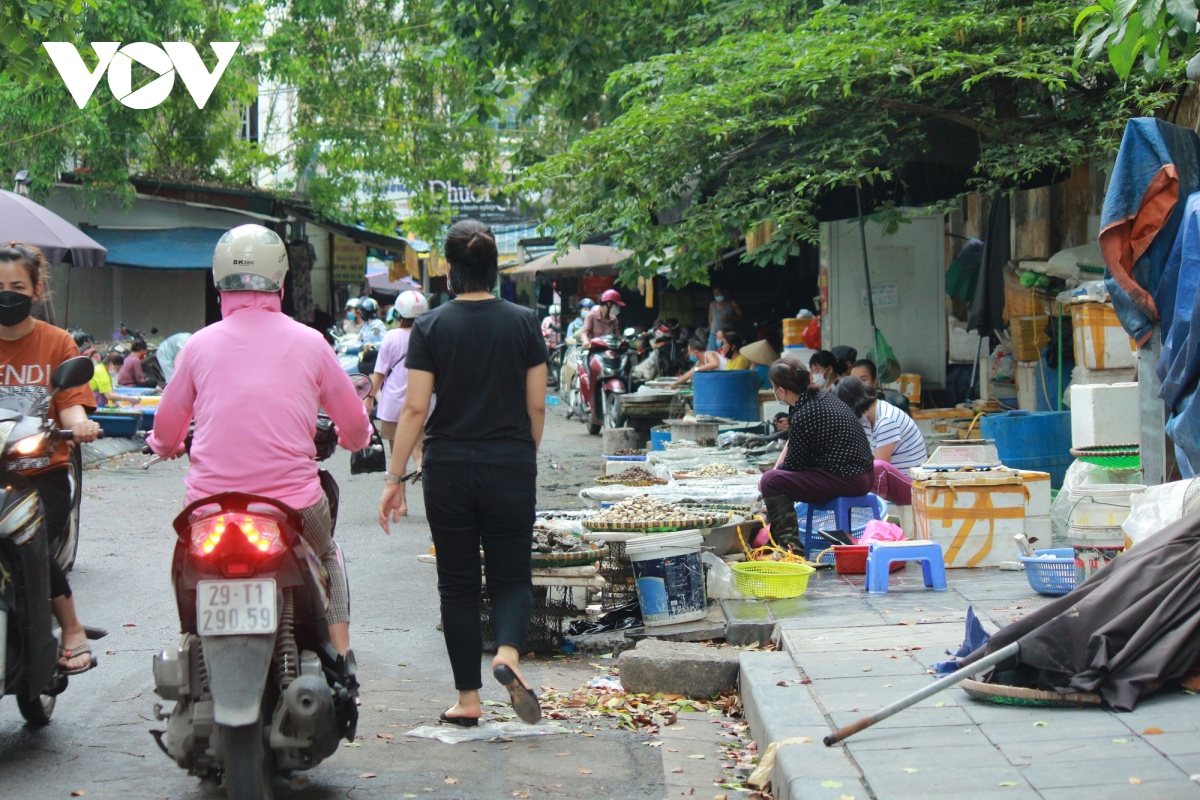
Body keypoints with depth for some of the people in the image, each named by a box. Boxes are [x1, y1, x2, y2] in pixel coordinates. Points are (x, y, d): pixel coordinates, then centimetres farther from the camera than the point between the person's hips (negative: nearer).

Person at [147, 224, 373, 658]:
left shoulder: (201, 344, 3)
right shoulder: (308, 342, 2)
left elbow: (166, 432, 12)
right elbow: (355, 427, 9)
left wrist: (164, 444, 36)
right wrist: (352, 438, 33)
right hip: (294, 503, 0)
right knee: (328, 558, 29)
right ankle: (340, 660, 21)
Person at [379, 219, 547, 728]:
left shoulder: (431, 327, -5)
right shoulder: (523, 323, -1)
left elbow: (415, 408, -7)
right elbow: (537, 406, 2)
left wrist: (393, 479, -2)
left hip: (449, 470, 0)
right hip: (510, 469, 1)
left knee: (458, 583, 10)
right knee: (511, 576, 10)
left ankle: (468, 700, 11)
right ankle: (508, 652, -19)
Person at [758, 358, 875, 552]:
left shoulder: (803, 416, -21)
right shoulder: (822, 397, 9)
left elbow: (793, 464, -8)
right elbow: (791, 444, 22)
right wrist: (775, 470, 18)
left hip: (847, 481, -11)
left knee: (771, 481, -16)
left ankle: (791, 546, -15)